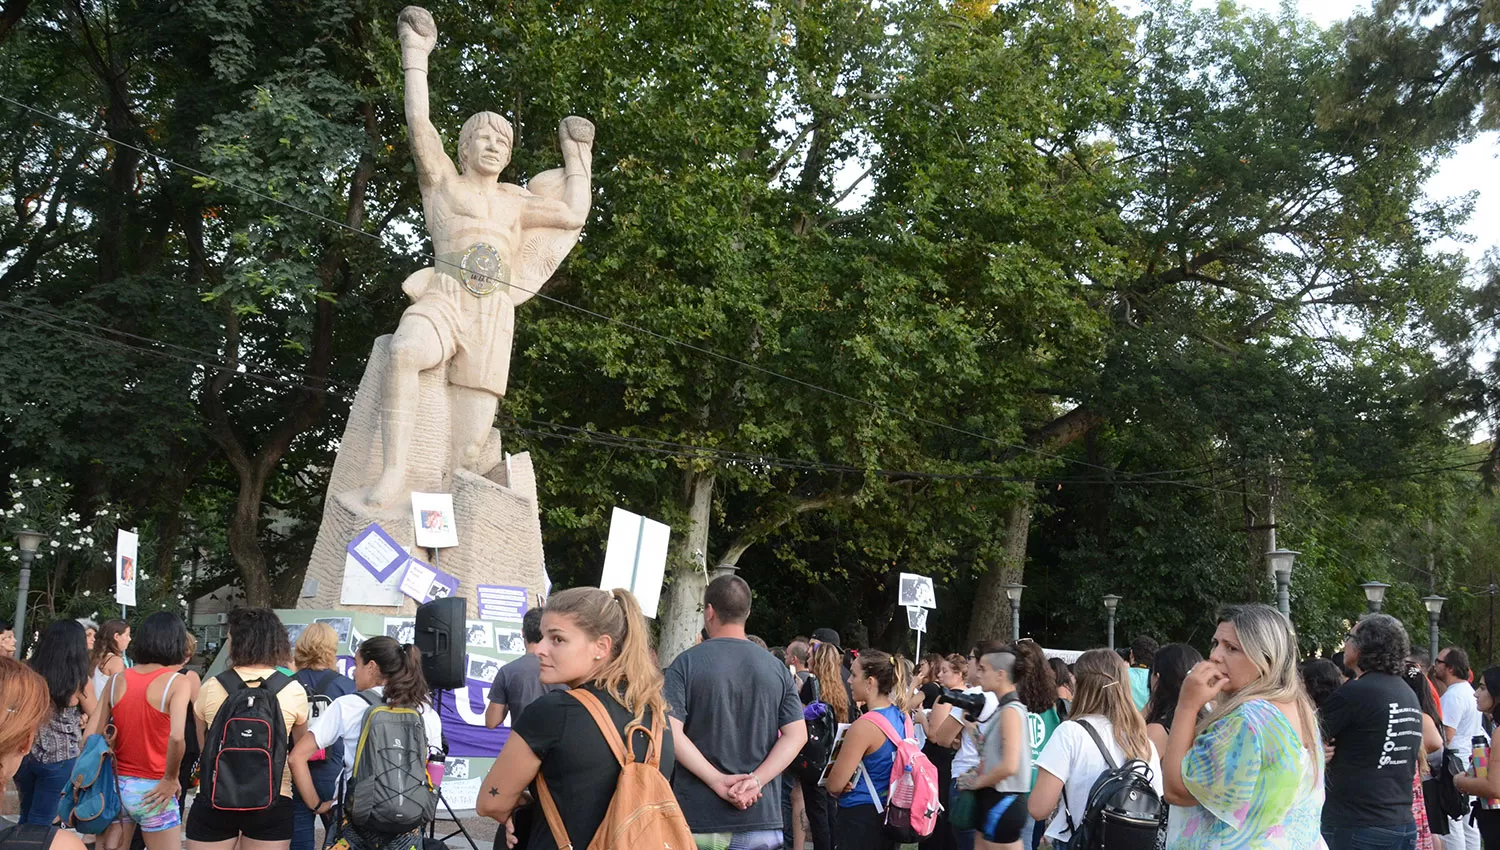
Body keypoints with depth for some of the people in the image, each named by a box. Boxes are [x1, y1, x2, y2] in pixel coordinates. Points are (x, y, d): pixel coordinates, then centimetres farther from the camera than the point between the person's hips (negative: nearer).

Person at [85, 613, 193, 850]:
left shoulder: (116, 680, 4)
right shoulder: (176, 682, -10)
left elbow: (92, 736, 2)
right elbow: (176, 737, -24)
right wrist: (170, 779, -12)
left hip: (115, 784, 5)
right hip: (152, 791, -4)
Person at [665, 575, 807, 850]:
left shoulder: (687, 663, -4)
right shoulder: (776, 668, 6)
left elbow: (670, 732, -14)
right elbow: (797, 735, -1)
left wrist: (717, 781, -15)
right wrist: (755, 781, -10)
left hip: (699, 818, -3)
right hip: (761, 817, 3)